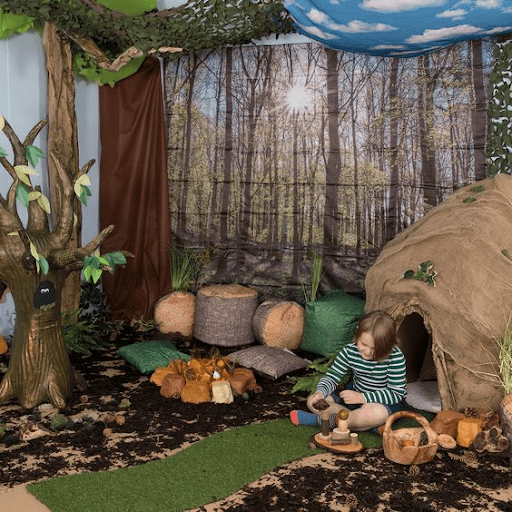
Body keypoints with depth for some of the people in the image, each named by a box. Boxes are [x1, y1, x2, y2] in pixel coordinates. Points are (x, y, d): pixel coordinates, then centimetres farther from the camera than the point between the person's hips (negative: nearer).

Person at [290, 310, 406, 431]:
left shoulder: (395, 357, -25)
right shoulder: (350, 351, -14)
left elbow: (397, 393, -23)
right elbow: (332, 377, -7)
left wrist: (362, 397, -31)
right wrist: (320, 392, -30)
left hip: (385, 402, -4)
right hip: (356, 394, 5)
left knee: (377, 413, -42)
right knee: (312, 401, -11)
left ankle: (320, 419, -27)